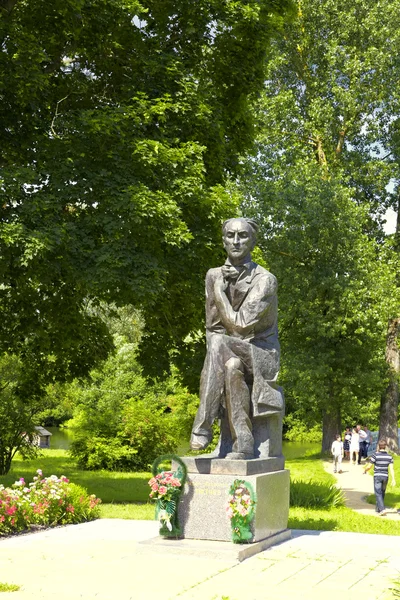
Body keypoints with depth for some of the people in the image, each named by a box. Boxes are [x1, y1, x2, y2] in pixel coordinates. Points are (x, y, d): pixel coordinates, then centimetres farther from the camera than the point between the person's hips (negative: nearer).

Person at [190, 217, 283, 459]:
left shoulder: (265, 280, -12)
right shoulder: (214, 276, 4)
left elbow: (240, 323, -21)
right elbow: (212, 325, 5)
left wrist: (220, 291, -12)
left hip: (261, 356, -4)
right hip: (233, 356, 4)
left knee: (220, 343, -34)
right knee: (232, 367, -34)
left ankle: (203, 427, -32)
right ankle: (242, 444, -32)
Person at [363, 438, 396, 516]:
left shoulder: (375, 455, -12)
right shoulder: (389, 456, -1)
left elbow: (369, 466, -8)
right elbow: (391, 468, -6)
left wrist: (365, 470, 12)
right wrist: (393, 479, -5)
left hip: (377, 477, -4)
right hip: (385, 477, 4)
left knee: (378, 494, -4)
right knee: (382, 493, 17)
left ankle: (382, 509, -21)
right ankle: (378, 509, 27)